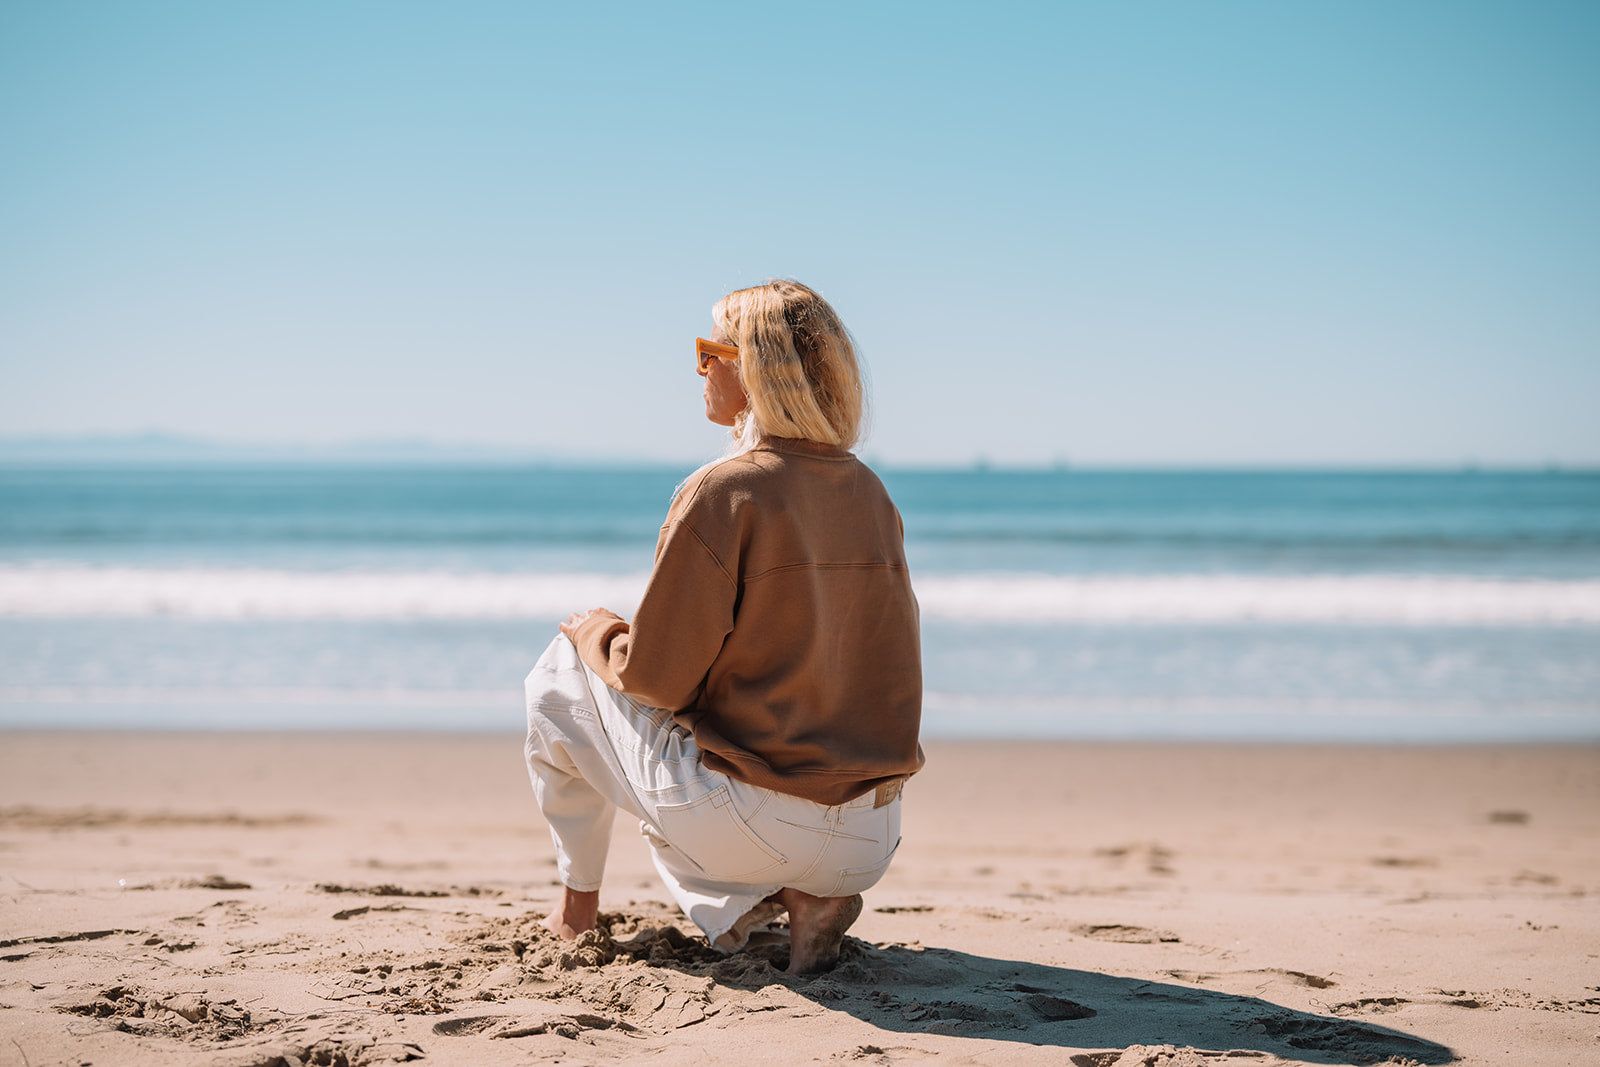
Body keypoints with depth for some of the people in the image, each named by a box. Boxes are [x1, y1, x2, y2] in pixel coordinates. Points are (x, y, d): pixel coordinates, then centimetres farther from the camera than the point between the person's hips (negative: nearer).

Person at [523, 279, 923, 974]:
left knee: (563, 670, 15)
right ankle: (803, 897, 12)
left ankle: (578, 902, 27)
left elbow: (655, 676, -10)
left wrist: (597, 634, 12)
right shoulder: (870, 495, 8)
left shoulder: (722, 493, -12)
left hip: (746, 826, -6)